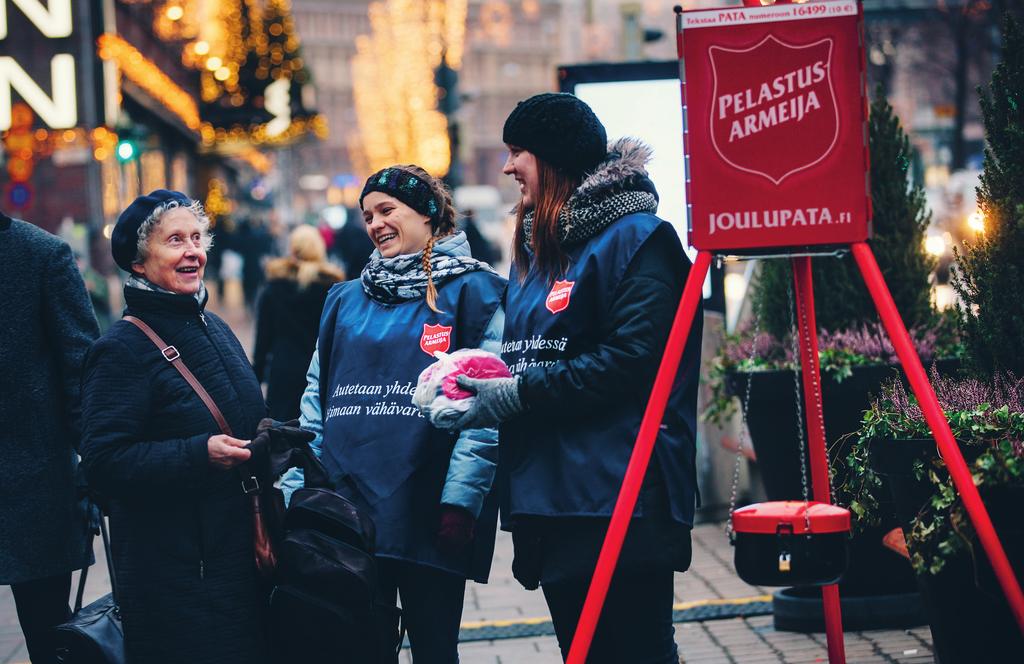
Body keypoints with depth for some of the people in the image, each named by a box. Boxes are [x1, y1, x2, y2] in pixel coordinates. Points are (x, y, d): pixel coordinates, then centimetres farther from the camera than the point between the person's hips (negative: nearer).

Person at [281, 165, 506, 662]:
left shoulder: (472, 292, 0)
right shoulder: (345, 300, 17)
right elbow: (316, 402, 16)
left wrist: (460, 500, -17)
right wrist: (292, 492, 6)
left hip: (427, 515, -4)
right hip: (345, 509, 4)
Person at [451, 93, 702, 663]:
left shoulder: (635, 238, -8)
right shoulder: (536, 248, 20)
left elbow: (630, 360, -18)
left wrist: (519, 394, -17)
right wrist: (478, 381, 1)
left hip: (619, 500, -9)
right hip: (546, 498, 9)